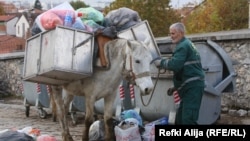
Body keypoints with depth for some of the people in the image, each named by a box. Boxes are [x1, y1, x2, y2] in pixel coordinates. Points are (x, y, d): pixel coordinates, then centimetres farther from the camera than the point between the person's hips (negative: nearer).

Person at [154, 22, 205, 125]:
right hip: (190, 86, 11)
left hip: (192, 87, -11)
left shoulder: (183, 46, -12)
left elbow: (174, 64, -23)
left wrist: (161, 62, -8)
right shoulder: (186, 44, 22)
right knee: (180, 118, 15)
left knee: (188, 120, -17)